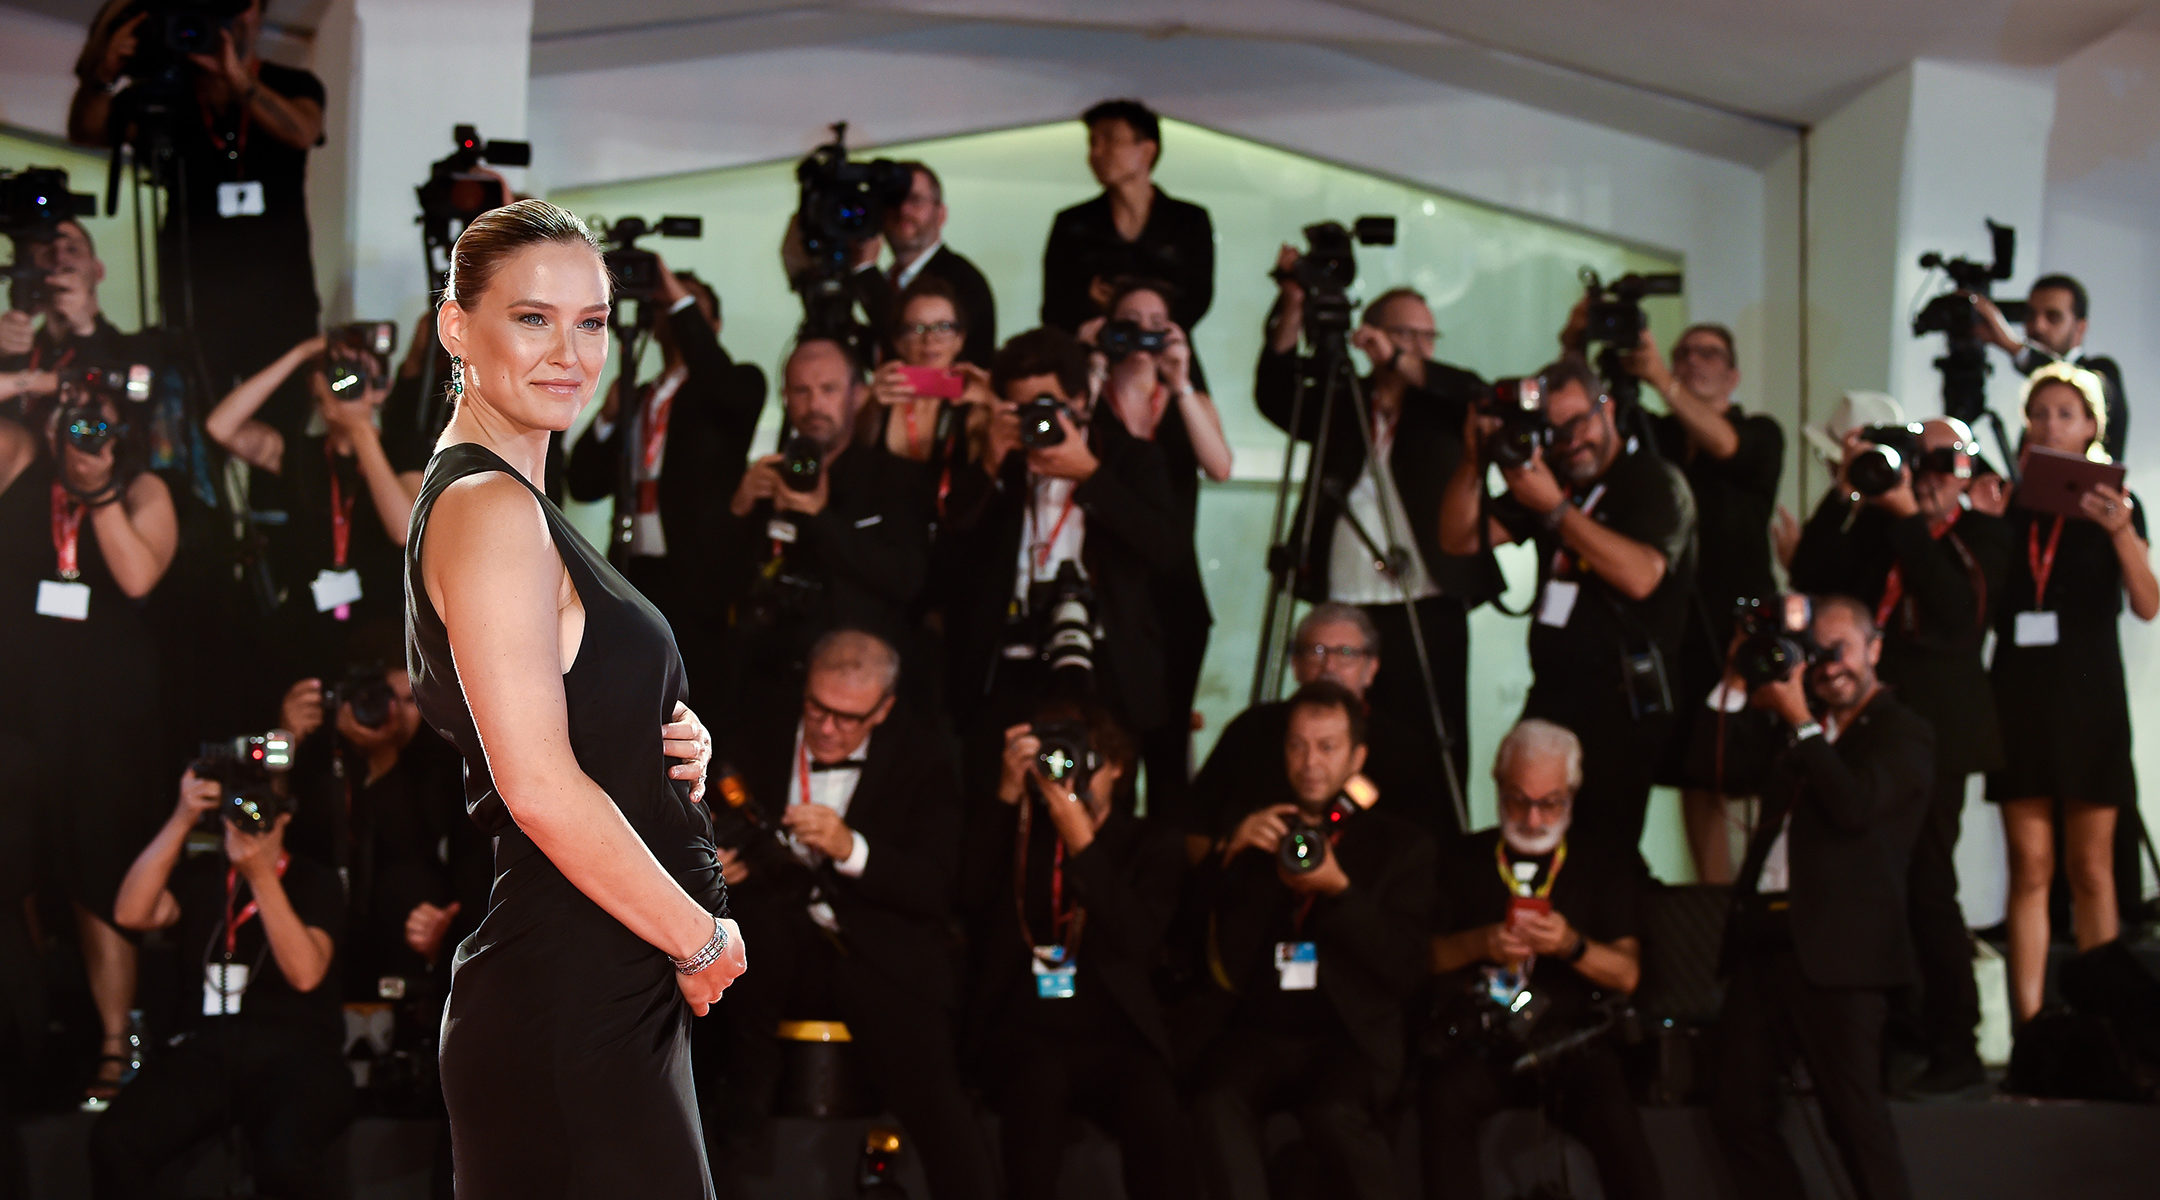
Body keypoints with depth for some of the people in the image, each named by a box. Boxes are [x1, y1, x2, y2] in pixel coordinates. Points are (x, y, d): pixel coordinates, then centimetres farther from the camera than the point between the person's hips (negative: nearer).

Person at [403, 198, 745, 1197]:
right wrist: (703, 939, -10)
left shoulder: (509, 503, 17)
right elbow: (541, 791, -20)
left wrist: (676, 752, 6)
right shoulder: (489, 511, -14)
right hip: (571, 1014, -10)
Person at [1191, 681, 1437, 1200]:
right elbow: (1224, 964, 8)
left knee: (1334, 1113, -34)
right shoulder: (1257, 838, 18)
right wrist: (1235, 857, -6)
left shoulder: (1401, 845, 12)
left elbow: (1403, 968, 0)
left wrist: (1338, 889, -13)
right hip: (1261, 1033, 2)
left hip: (1353, 1037, -2)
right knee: (1217, 1104, -31)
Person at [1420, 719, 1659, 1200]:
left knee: (1610, 1108, -34)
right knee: (1445, 1101, -35)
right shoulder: (1464, 862, 19)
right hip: (1473, 1035, 0)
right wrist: (1479, 944, -6)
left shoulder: (1605, 868, 19)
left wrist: (1572, 946, -10)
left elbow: (1627, 974, 9)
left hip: (1568, 1038, 0)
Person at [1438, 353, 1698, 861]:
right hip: (1552, 695, 7)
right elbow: (1458, 539, 12)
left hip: (1622, 704, -6)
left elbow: (1640, 575, -21)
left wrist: (1556, 509, -20)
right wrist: (1474, 461, -3)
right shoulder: (1549, 478, 17)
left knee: (1600, 852, -12)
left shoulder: (1656, 482, -4)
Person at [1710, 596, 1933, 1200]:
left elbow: (1856, 805, -15)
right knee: (1739, 1114, 6)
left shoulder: (1903, 732, 0)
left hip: (1835, 947, -7)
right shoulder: (1789, 728, 20)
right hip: (1764, 939, 7)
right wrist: (1740, 683, 8)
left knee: (1854, 1117, -11)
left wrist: (1801, 724, -11)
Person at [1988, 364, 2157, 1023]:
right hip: (2019, 694, 2)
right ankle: (2028, 1025, -2)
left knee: (2090, 869, 0)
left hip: (2088, 695, -2)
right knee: (2029, 867, -1)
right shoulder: (2008, 505, 10)